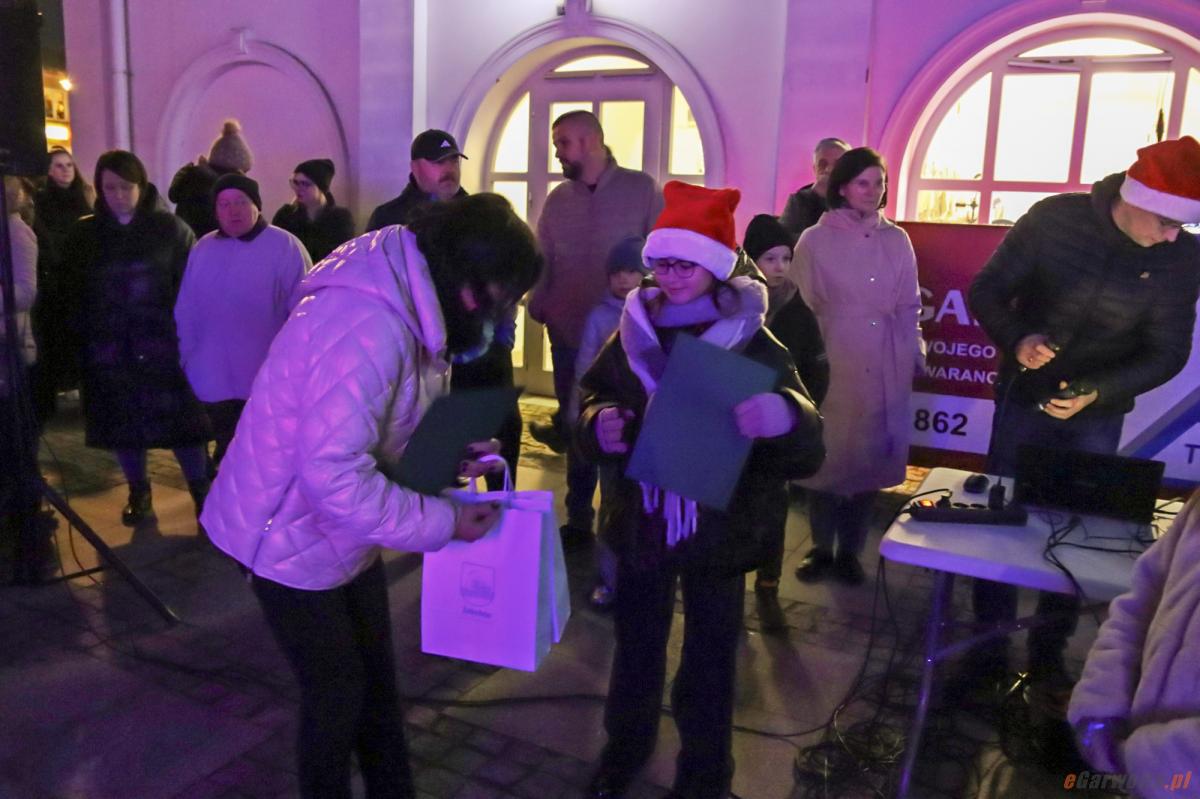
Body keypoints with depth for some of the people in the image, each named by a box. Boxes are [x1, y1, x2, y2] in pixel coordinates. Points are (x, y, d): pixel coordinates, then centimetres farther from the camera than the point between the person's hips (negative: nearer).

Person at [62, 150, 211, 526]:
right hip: (110, 349, 3)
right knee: (123, 423, 10)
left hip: (164, 344, -2)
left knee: (181, 420, -1)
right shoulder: (84, 233, 5)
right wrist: (81, 339, 1)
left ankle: (201, 492, 14)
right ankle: (138, 492, 28)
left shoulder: (170, 227, -2)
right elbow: (75, 293, 9)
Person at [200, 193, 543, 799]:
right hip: (293, 537, -9)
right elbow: (335, 477, -35)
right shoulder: (369, 326, -34)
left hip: (342, 531, 9)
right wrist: (443, 521, -26)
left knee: (375, 677, 20)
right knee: (337, 692, 9)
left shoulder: (406, 302, -2)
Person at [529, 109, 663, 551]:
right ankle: (578, 520, 25)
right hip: (570, 334, 3)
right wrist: (538, 307, -4)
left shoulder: (641, 189, -4)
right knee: (577, 428, 11)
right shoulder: (557, 199, 7)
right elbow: (543, 262, 9)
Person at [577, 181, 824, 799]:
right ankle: (624, 747, 46)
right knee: (635, 644, 21)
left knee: (709, 661, 13)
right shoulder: (634, 331, -2)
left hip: (718, 530, -3)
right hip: (642, 520, 3)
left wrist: (781, 416, -43)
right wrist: (600, 424, -15)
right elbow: (594, 395, 9)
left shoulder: (753, 344, -13)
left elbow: (809, 445, -19)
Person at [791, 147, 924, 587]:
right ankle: (820, 550, 21)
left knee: (870, 459, 8)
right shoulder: (815, 240, -1)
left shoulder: (897, 241, 8)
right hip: (832, 367, -3)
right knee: (828, 456, 4)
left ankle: (849, 552, 23)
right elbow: (802, 306, 0)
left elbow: (908, 307, 13)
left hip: (885, 369, 3)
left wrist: (915, 355, 9)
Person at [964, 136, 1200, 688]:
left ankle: (1049, 652, 27)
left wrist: (1097, 392, -25)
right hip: (1024, 398, -1)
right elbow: (985, 291, -10)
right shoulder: (1055, 218, -16)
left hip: (1098, 415, 1)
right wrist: (1016, 339, -29)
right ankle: (989, 643, 24)